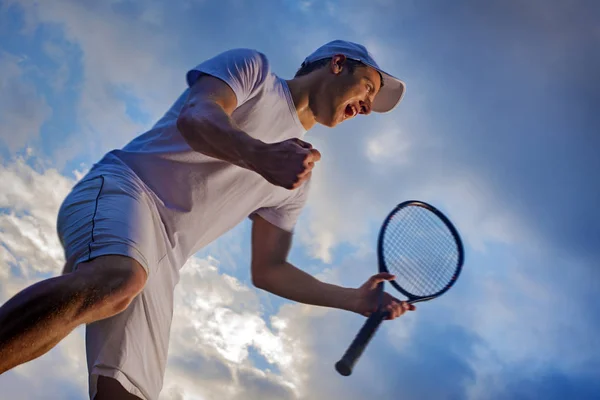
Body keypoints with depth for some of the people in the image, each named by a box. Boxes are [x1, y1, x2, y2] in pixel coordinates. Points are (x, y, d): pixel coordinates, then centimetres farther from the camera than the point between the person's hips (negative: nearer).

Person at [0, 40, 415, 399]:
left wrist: (356, 299, 20)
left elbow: (267, 270, 26)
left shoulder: (297, 181, 27)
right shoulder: (252, 67, 11)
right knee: (114, 283, -40)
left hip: (158, 260, 6)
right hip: (123, 188, -6)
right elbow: (195, 116, -10)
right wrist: (260, 155, -31)